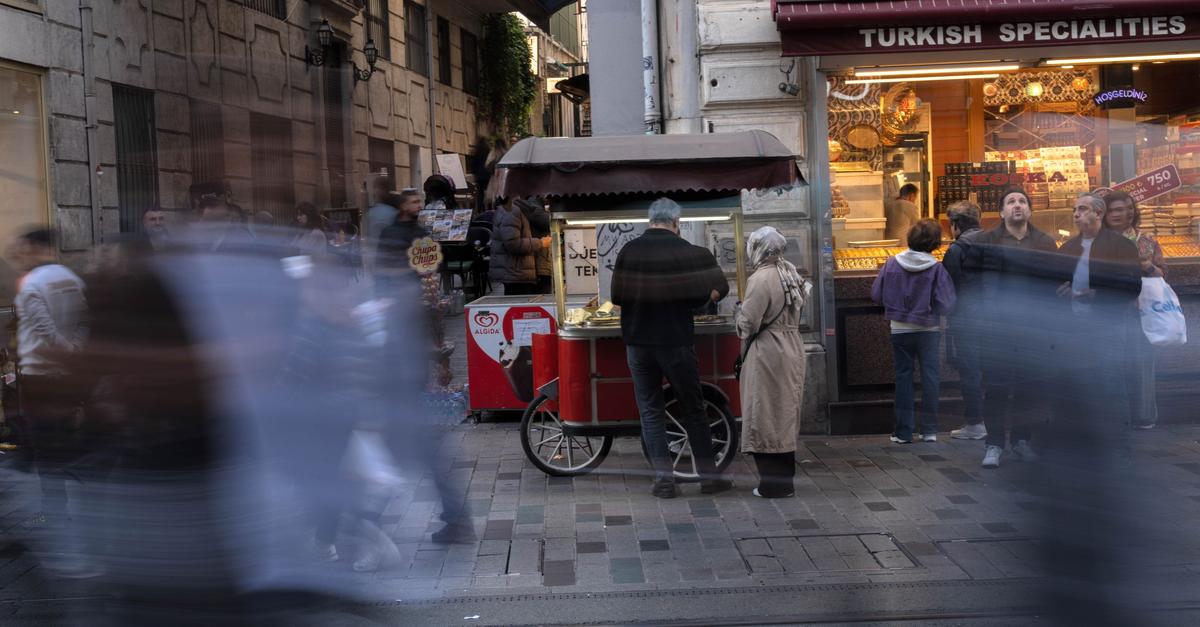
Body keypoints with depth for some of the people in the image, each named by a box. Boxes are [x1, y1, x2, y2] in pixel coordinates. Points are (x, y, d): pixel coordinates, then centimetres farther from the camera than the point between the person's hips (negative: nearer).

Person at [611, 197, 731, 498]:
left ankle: (664, 478, 4)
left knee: (650, 411, 8)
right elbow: (716, 290, -7)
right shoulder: (685, 251, -6)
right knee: (692, 409, 8)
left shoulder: (628, 251, 1)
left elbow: (617, 296, 2)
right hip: (676, 341, -2)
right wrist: (677, 301, 9)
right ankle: (709, 476, 12)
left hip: (638, 342, 2)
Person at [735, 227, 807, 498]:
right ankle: (785, 478, 22)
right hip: (792, 348, 8)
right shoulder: (791, 273, 8)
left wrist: (739, 313, 4)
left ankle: (773, 482, 4)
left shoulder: (761, 278, -17)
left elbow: (748, 324, -17)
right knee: (785, 414, 15)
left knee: (765, 417, 0)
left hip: (767, 353, -8)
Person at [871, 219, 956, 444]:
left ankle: (903, 432, 10)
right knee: (930, 377, 7)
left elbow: (876, 295, -1)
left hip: (899, 330, 2)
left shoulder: (892, 263, -7)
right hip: (928, 330, -2)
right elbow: (946, 305, -15)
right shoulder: (936, 269, -13)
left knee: (903, 377, 9)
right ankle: (929, 430, 8)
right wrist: (930, 305, 6)